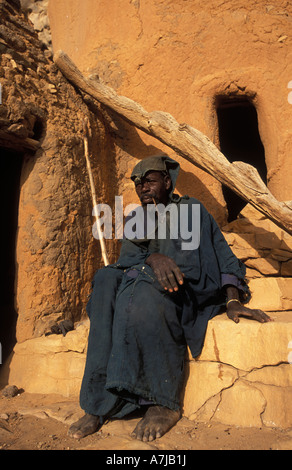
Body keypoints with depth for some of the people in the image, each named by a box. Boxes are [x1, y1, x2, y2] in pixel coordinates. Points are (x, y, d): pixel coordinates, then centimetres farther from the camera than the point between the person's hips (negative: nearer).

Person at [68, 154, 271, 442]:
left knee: (143, 298, -35)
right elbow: (127, 256, 0)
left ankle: (164, 404, -25)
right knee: (108, 281, -28)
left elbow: (222, 254, 4)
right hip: (141, 284, 4)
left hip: (186, 293, -4)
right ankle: (101, 404, -28)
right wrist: (153, 259, -25)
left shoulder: (190, 209, 11)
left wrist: (233, 301, -11)